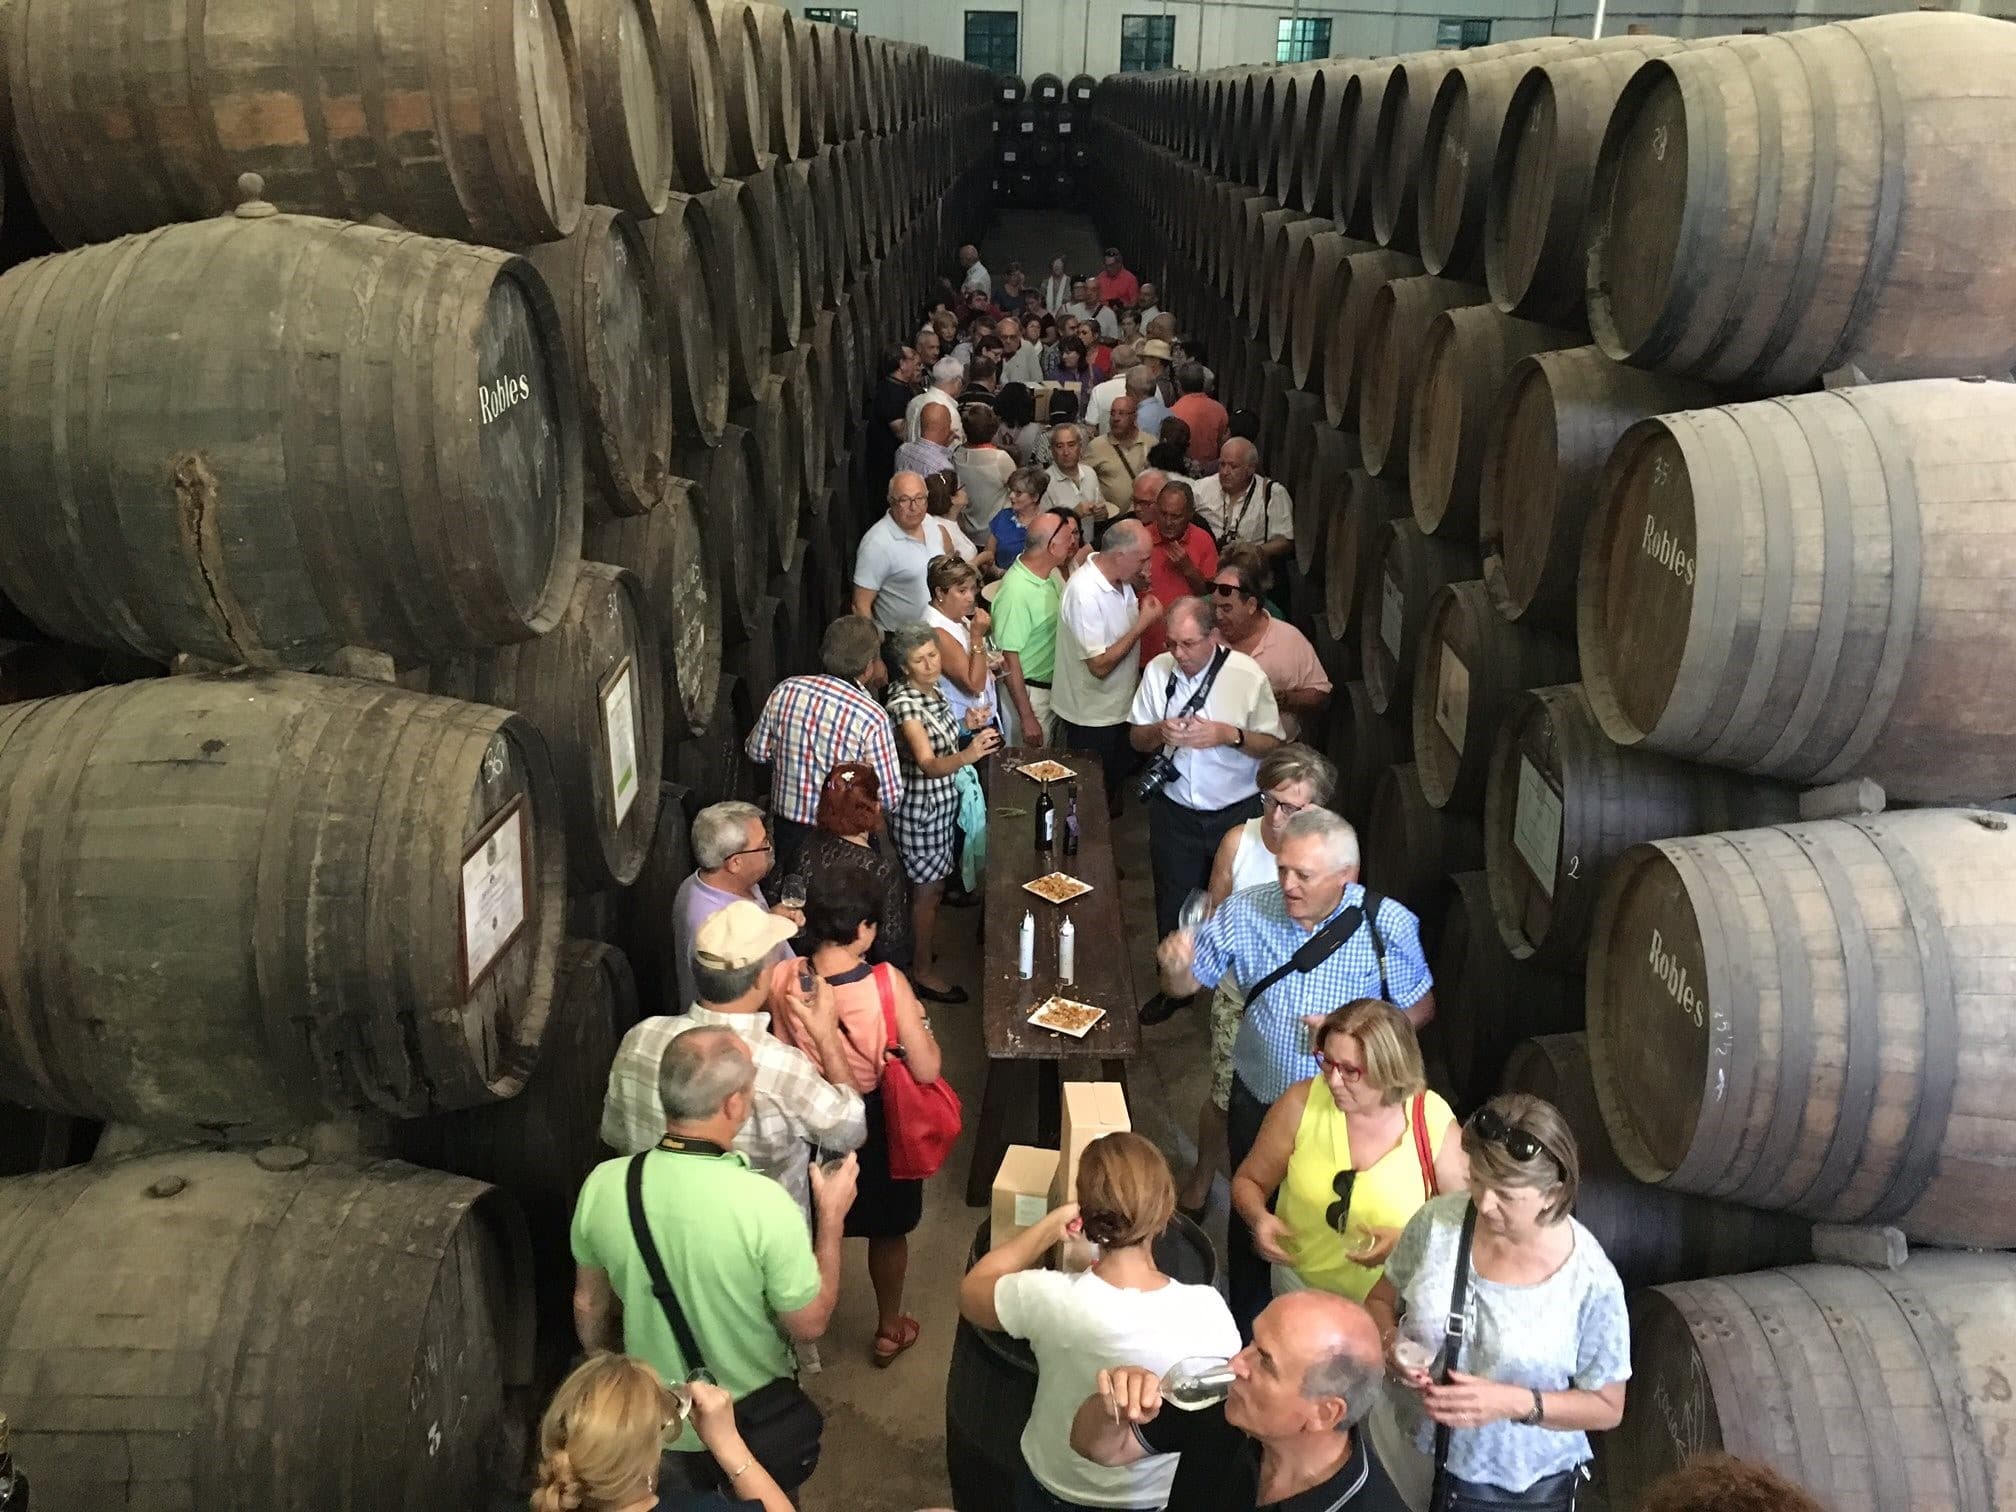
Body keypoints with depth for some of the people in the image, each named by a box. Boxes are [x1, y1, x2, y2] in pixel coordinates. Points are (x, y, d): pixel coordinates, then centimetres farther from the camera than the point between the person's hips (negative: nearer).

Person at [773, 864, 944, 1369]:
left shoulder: (785, 983, -22)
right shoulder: (888, 983, -28)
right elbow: (926, 1070, -23)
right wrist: (920, 1023, -6)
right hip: (879, 1123, -2)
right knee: (887, 1231, 24)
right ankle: (889, 1330, 43)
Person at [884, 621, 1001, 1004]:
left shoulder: (933, 691, 1)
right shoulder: (903, 704, -26)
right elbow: (928, 764, -37)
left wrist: (967, 731, -1)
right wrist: (967, 756, -54)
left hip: (942, 801, 8)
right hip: (920, 806, -8)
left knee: (934, 885, 22)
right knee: (926, 890, 4)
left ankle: (927, 948, 39)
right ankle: (924, 972, 18)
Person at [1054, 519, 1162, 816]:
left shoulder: (1120, 579, -3)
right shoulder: (1085, 594, -30)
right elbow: (1100, 665, -30)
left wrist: (1142, 612, 0)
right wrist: (1143, 622, -27)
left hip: (1119, 707, 8)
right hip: (1091, 718, -8)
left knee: (1117, 783, 24)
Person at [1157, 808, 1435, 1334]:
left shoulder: (1388, 926, -19)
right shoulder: (1246, 911, -16)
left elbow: (1420, 1007, -5)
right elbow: (1185, 986, -8)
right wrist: (1176, 967, -33)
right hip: (1258, 1099, 2)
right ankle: (1245, 1324, 47)